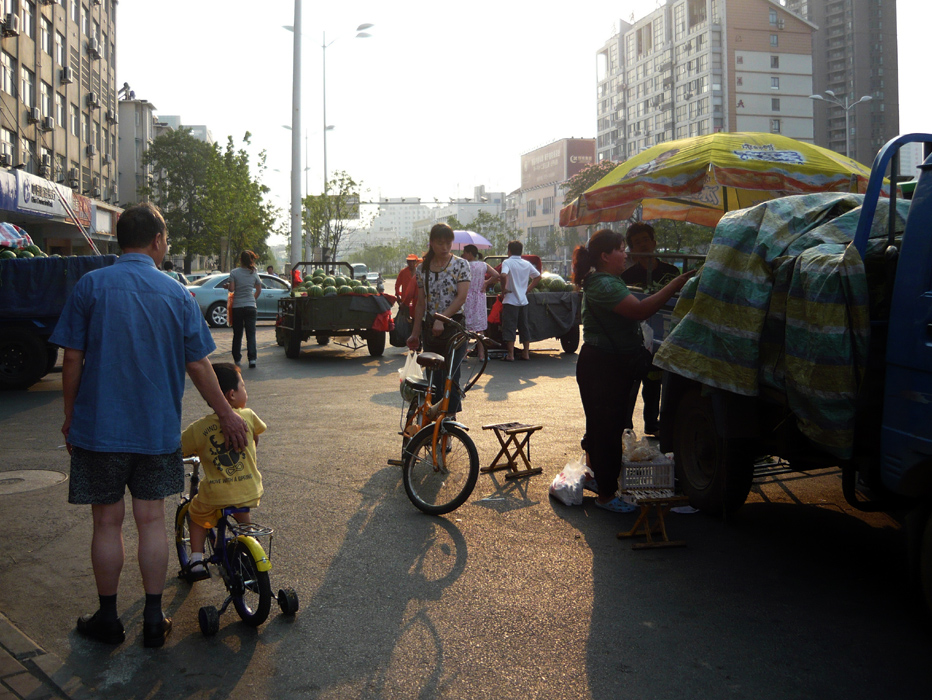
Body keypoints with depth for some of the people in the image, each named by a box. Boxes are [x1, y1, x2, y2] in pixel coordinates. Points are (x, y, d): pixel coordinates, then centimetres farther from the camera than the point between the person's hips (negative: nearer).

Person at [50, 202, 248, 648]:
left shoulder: (91, 286, -6)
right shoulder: (177, 294, -1)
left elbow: (73, 359, -5)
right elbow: (198, 366, 0)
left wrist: (69, 415, 8)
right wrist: (227, 415, 11)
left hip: (99, 428, -1)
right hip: (157, 429, 2)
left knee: (108, 523, 9)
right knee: (151, 520, 11)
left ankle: (107, 619, 22)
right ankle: (153, 620, 17)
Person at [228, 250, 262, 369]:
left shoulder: (234, 272, -6)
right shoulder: (254, 274, 3)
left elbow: (232, 289, -10)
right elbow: (259, 290, 9)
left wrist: (227, 286, 11)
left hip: (237, 307, -1)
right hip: (250, 306, 1)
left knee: (237, 334, 10)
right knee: (251, 334, 0)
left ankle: (237, 359, 16)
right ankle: (252, 358, -11)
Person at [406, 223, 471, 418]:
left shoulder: (460, 265, -2)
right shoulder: (422, 269, 9)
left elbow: (461, 297, -12)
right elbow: (421, 303, 12)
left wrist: (442, 318, -23)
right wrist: (415, 334, 9)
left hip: (454, 327, -4)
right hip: (430, 328, 4)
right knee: (434, 377, 7)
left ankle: (451, 416, -5)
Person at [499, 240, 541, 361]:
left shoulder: (507, 262, -10)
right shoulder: (526, 264, 8)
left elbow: (504, 275, -27)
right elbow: (538, 277, 15)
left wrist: (503, 288, -13)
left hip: (511, 300, -5)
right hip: (523, 300, 6)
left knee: (509, 327, -2)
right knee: (524, 327, 13)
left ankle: (510, 355, -5)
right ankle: (526, 353, 15)